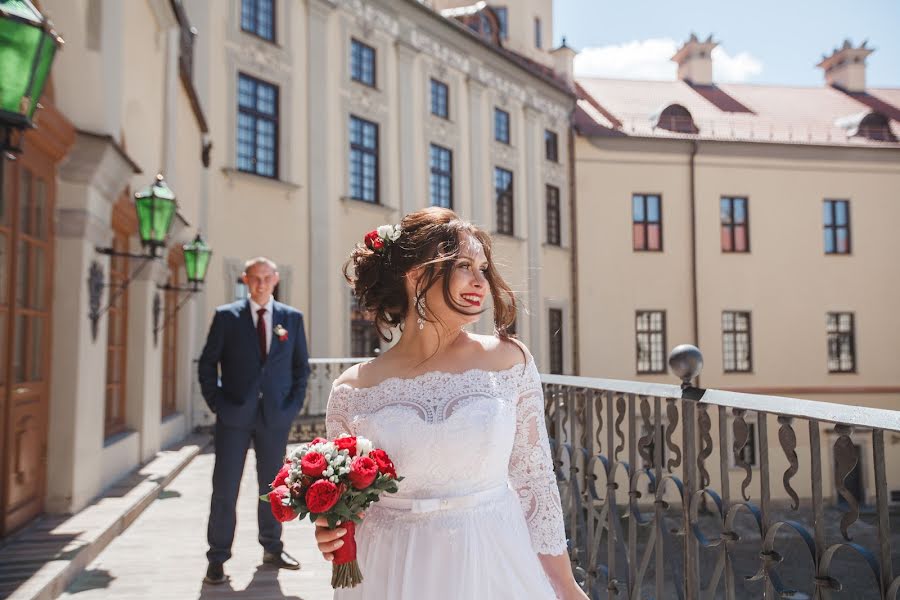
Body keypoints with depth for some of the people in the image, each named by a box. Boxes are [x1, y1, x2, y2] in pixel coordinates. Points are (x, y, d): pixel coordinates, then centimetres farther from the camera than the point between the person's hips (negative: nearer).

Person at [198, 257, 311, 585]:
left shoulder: (292, 318, 5)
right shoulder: (226, 316, 1)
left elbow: (301, 366, 10)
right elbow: (207, 363, 3)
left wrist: (294, 403, 1)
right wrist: (215, 402, -4)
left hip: (276, 415, 2)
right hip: (234, 414, -1)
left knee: (272, 484, 12)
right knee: (225, 487, 2)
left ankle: (272, 548, 27)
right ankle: (217, 558, 13)